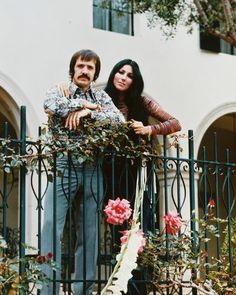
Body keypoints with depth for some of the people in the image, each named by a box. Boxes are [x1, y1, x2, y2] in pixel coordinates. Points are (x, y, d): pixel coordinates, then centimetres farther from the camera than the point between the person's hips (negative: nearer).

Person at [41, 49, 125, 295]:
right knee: (52, 226, -14)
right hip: (63, 165, -3)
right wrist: (85, 105, -5)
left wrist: (87, 112, -11)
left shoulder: (101, 97, 16)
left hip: (92, 170, 3)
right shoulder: (59, 91, 10)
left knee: (89, 232, 3)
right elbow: (51, 106, -15)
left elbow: (119, 120, -1)